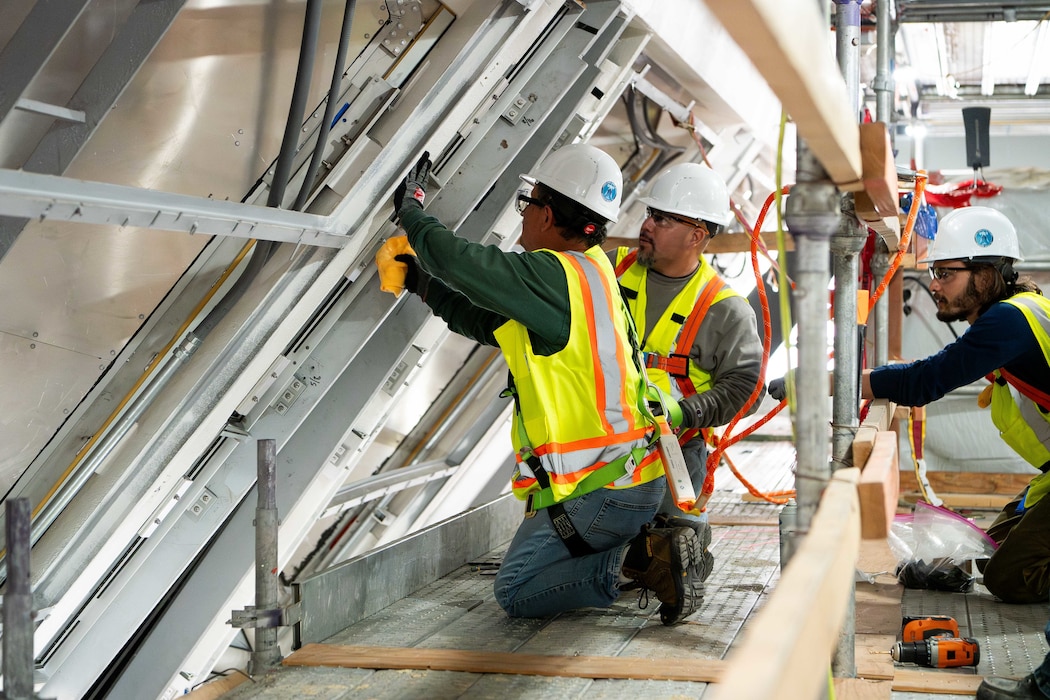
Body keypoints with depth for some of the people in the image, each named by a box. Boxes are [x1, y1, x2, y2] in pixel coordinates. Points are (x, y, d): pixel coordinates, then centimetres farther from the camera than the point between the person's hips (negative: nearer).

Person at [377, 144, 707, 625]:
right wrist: (425, 286, 24)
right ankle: (647, 549, 6)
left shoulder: (553, 275, -18)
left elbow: (458, 259, -13)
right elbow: (489, 325, 19)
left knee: (515, 594, 2)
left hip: (599, 492, -9)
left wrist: (411, 210, 6)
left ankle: (637, 559, -9)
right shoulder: (588, 274, 12)